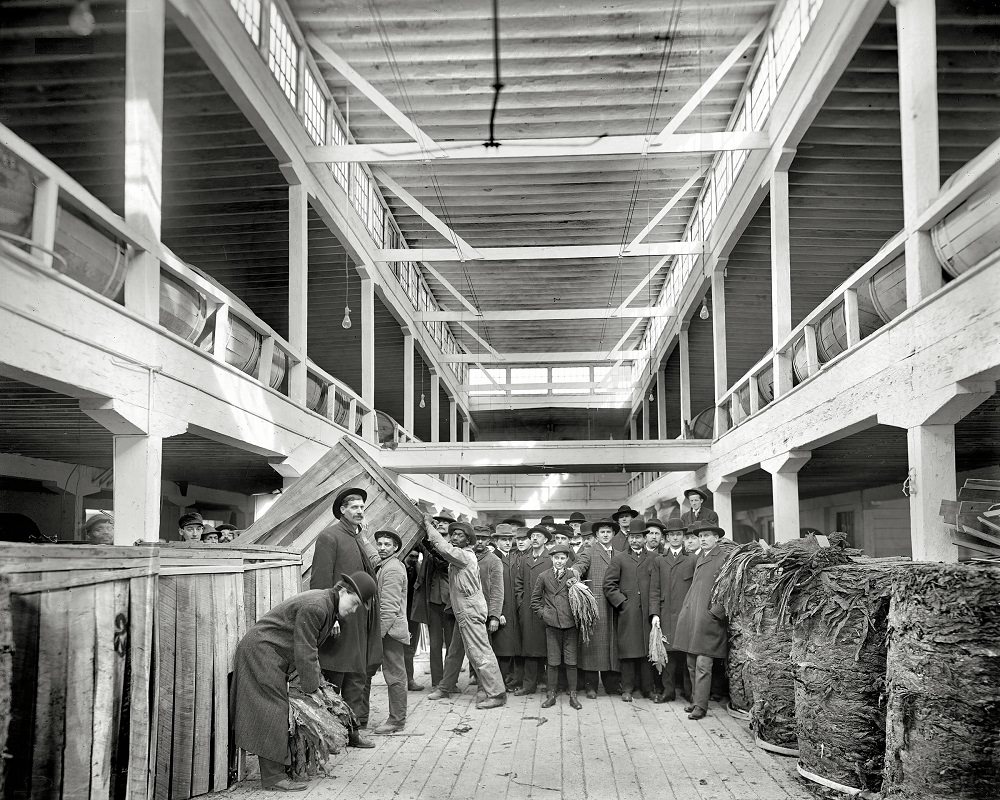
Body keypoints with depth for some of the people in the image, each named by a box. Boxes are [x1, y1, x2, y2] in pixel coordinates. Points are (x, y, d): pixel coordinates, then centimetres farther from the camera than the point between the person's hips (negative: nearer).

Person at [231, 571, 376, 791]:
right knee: (273, 711, -10)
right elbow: (304, 651, -22)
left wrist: (317, 679, 9)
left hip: (273, 656, 10)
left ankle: (278, 768, 16)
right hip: (260, 651, -10)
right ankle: (273, 777, -7)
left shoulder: (329, 606, 9)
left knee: (279, 711, 11)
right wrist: (311, 689, -15)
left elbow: (311, 648, 15)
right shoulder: (315, 607, -24)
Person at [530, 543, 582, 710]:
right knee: (552, 662, 4)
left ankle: (573, 696, 10)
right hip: (552, 624, 0)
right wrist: (543, 614, 1)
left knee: (571, 661, 2)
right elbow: (535, 600, 12)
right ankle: (551, 695, 13)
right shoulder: (543, 577, 6)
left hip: (570, 623, 0)